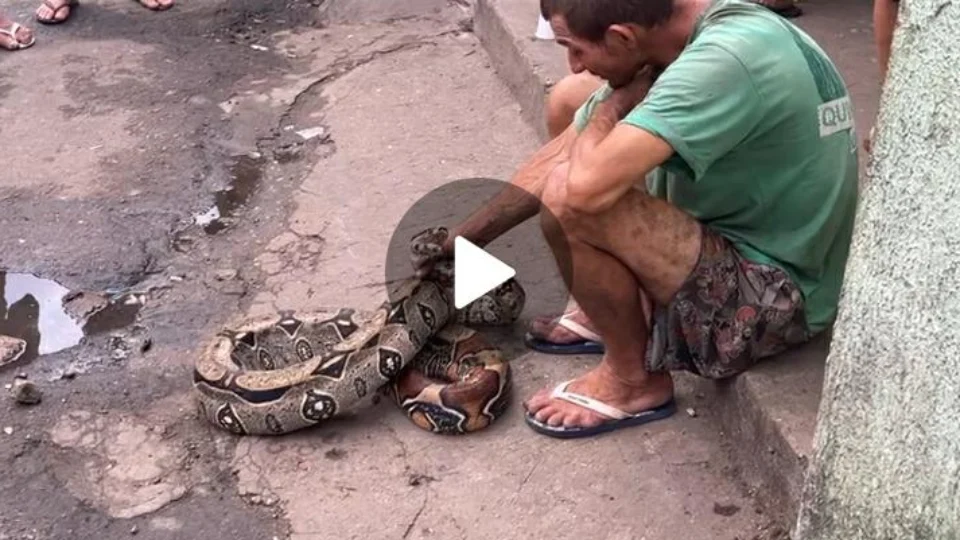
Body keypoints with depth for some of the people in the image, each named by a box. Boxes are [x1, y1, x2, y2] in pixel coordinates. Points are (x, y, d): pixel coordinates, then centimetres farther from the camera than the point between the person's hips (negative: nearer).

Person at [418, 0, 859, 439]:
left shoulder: (725, 61, -31)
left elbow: (586, 185, -39)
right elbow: (554, 160, 4)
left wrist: (612, 105, -18)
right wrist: (453, 243, 6)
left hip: (773, 296, -9)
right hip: (739, 236, 9)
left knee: (570, 199, -28)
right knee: (568, 99, 10)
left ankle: (634, 379, -2)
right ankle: (607, 310, 16)